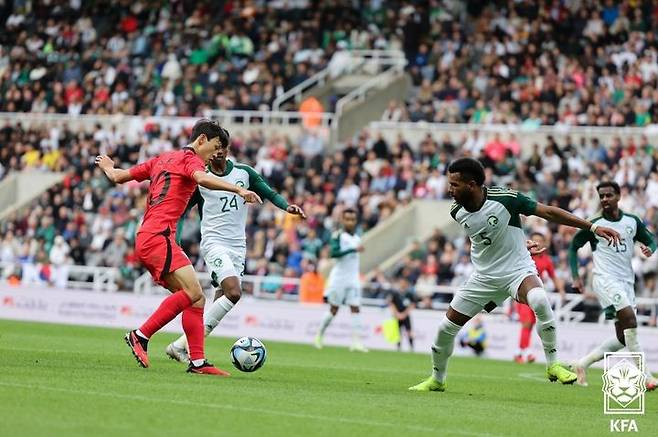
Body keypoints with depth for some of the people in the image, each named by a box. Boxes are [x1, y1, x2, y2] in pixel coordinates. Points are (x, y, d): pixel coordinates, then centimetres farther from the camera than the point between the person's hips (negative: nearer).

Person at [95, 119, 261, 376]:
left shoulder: (162, 159, 25)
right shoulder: (190, 159, 0)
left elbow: (119, 176, 29)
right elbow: (203, 179, -25)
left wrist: (107, 167, 50)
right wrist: (238, 190, -30)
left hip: (145, 239, 10)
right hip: (158, 237, -10)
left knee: (196, 299, 2)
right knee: (192, 292, -21)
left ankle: (198, 362, -7)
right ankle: (141, 336, -17)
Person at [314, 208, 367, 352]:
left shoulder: (357, 238, 13)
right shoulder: (338, 235, -9)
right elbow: (334, 253, -24)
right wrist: (353, 250, -30)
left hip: (353, 279, 5)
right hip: (339, 277, -5)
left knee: (356, 309, -6)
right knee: (333, 309, 3)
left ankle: (356, 341, -11)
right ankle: (319, 336, 21)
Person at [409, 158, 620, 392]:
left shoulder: (505, 199, -22)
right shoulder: (457, 212, -6)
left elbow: (548, 212, -16)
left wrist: (592, 227, -18)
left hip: (518, 270, -5)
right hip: (484, 276, 5)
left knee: (540, 301, -37)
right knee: (446, 328, 3)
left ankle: (553, 365, -21)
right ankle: (437, 379, 29)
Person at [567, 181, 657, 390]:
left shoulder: (632, 221, 9)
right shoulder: (594, 225, -1)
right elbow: (573, 247, 9)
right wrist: (576, 277, 2)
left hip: (627, 281, 6)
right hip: (605, 279, -6)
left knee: (623, 337, 1)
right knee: (629, 318, -26)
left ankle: (582, 364, 14)